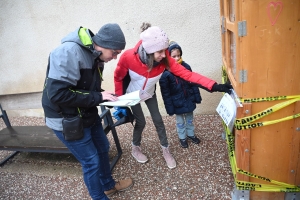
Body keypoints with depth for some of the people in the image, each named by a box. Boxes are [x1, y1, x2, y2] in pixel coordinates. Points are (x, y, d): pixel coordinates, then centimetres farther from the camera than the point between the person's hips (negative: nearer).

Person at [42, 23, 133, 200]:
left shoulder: (95, 57, 0)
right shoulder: (69, 52, -26)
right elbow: (57, 94, -32)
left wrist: (107, 97, -8)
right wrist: (98, 97, -24)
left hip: (88, 115, 9)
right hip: (67, 120, -8)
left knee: (103, 148, 21)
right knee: (91, 160, 3)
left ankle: (108, 185, 45)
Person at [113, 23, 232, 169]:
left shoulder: (164, 59, -31)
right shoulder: (128, 57, -37)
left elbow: (187, 74, -36)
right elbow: (118, 77, -19)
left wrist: (214, 86, -44)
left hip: (149, 93, 3)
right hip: (132, 94, -2)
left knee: (158, 120, 5)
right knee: (141, 122, 2)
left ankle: (166, 150, 25)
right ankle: (135, 149, 30)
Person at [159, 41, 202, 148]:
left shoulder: (186, 66, -8)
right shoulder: (165, 73, -20)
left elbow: (194, 83, 1)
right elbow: (165, 93, -15)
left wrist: (197, 97, 3)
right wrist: (170, 108, -13)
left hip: (189, 99, 4)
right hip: (177, 103, -3)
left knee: (189, 119, 22)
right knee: (180, 121, 16)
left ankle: (191, 134, 44)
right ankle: (182, 137, 38)